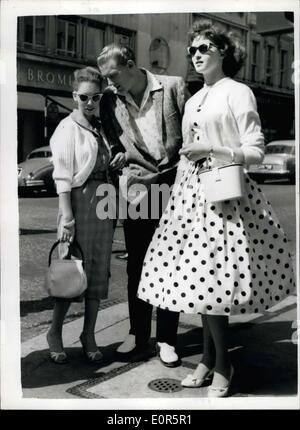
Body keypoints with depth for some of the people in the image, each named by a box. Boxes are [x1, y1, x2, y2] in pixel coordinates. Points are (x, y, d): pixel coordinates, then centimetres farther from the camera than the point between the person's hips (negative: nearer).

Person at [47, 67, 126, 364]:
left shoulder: (102, 127, 14)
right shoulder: (68, 127, -4)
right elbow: (62, 175, -10)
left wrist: (118, 161, 1)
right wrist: (66, 216, -17)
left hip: (104, 201, 6)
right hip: (79, 199, -6)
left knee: (99, 271, 8)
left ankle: (89, 336, 19)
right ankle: (55, 333, 15)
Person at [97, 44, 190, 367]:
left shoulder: (173, 86, -1)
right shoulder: (110, 101, 6)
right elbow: (111, 145, 11)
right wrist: (118, 163, -5)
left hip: (173, 185, -2)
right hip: (137, 187, 2)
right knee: (137, 264, 8)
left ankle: (166, 338, 16)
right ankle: (137, 334, 22)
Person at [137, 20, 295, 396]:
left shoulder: (237, 93, -2)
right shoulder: (193, 101, 18)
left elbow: (255, 152, -7)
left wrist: (211, 149, -17)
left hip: (222, 194, -7)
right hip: (190, 192, 7)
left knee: (208, 276, -10)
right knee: (197, 277, 7)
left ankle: (222, 364, 10)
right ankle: (209, 357, 22)